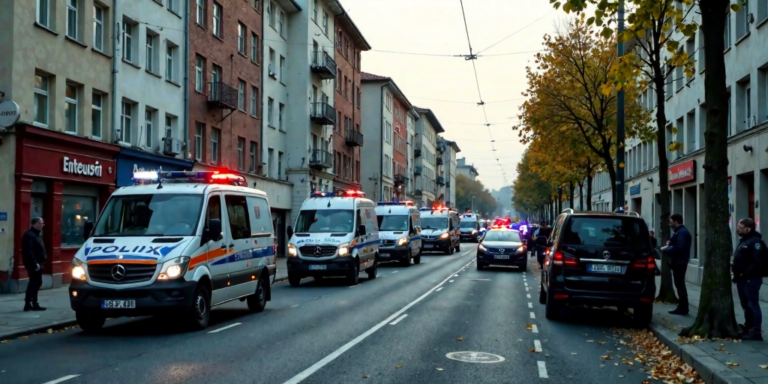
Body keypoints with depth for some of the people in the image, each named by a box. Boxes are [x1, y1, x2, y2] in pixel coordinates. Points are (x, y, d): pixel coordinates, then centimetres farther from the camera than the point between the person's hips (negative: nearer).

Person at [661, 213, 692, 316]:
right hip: (679, 262, 11)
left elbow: (679, 248, -26)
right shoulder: (680, 231, 17)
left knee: (680, 284, -7)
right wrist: (670, 244, 5)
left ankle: (683, 309, -4)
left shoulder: (681, 232, -18)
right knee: (679, 284, 14)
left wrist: (665, 249, -16)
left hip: (679, 262, -11)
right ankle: (682, 307, 19)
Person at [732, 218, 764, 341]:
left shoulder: (755, 242, -15)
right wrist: (734, 269, 8)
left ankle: (756, 332, -4)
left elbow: (757, 263, -22)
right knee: (746, 305, 16)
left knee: (753, 305, -6)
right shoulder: (743, 240, 17)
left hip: (750, 279, -10)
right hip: (742, 279, 10)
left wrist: (744, 274, -22)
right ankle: (748, 327, 24)